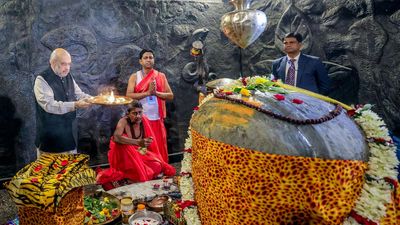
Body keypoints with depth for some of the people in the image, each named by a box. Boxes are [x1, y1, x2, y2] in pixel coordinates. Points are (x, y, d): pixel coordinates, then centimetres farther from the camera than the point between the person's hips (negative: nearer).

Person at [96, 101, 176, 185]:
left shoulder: (144, 120, -4)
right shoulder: (124, 122, -19)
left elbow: (150, 141, 7)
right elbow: (116, 138, -39)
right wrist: (138, 142, -50)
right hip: (124, 158, -6)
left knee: (157, 166, -15)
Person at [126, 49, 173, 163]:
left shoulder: (161, 76, 7)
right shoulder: (134, 77, 3)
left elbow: (170, 95, 3)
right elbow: (129, 96, -9)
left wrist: (156, 93, -12)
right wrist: (148, 92, -16)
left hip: (157, 118, 2)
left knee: (159, 147, 5)